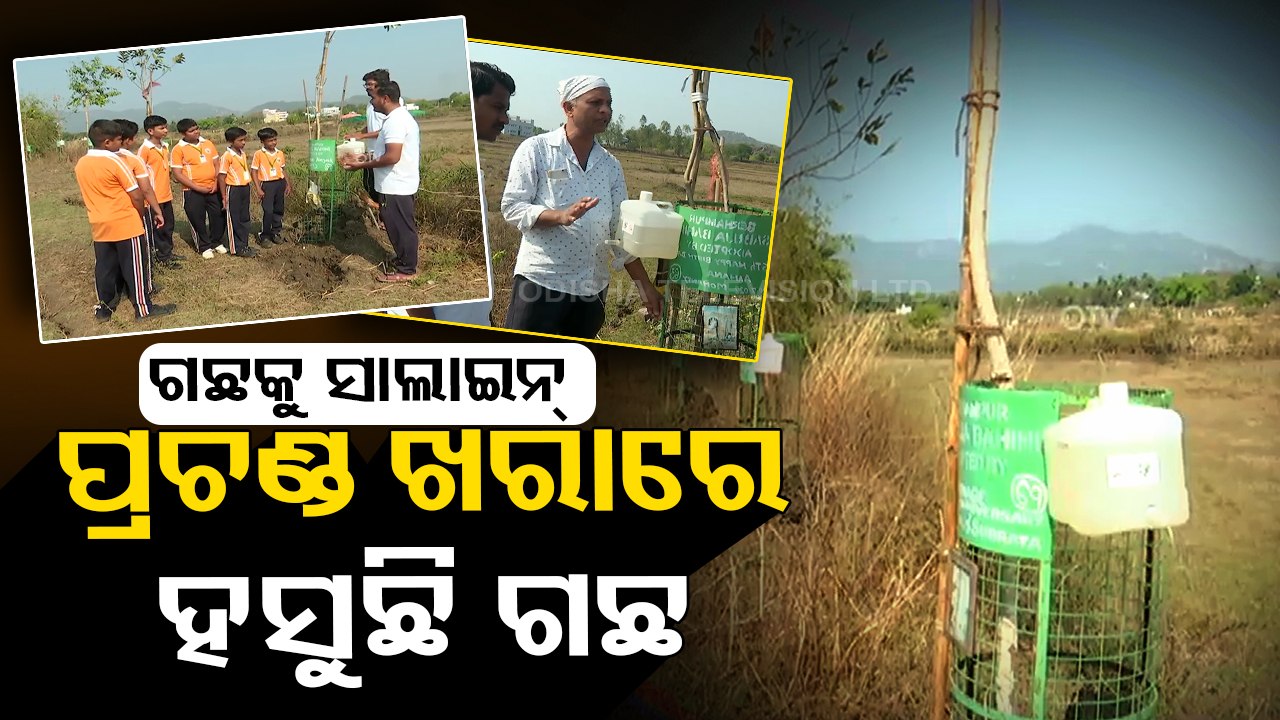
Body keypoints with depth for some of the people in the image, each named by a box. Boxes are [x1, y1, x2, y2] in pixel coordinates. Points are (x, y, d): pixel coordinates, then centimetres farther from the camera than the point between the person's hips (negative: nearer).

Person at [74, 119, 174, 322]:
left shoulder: (80, 164, 4)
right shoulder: (115, 162, -16)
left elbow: (89, 194, 13)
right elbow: (136, 196, -14)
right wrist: (140, 216, 3)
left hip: (99, 226, 6)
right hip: (126, 224, -6)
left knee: (104, 267, 13)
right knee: (134, 267, 2)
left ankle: (103, 308, 20)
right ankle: (143, 308, 8)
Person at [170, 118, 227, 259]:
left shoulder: (208, 144, 5)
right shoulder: (178, 149, -8)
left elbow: (216, 164, 11)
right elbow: (177, 174, -11)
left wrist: (216, 183, -4)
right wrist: (197, 188, -15)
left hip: (213, 189, 4)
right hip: (193, 192, -4)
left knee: (218, 216, 11)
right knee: (198, 220, 5)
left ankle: (216, 242, 31)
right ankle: (204, 247, 20)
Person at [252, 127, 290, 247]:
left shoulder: (280, 153, 7)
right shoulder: (258, 154, -7)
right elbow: (254, 172, -6)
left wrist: (288, 184, 10)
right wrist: (258, 189, -11)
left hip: (280, 183, 5)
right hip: (267, 185, -5)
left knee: (279, 210, 11)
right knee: (268, 211, -7)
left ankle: (276, 233, 24)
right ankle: (264, 236, 4)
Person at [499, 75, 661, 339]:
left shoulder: (611, 165, 10)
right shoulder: (535, 149, -4)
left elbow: (620, 231, 12)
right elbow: (511, 206, -9)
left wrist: (644, 286, 7)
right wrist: (560, 216, -25)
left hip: (592, 287, 5)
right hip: (540, 281, -5)